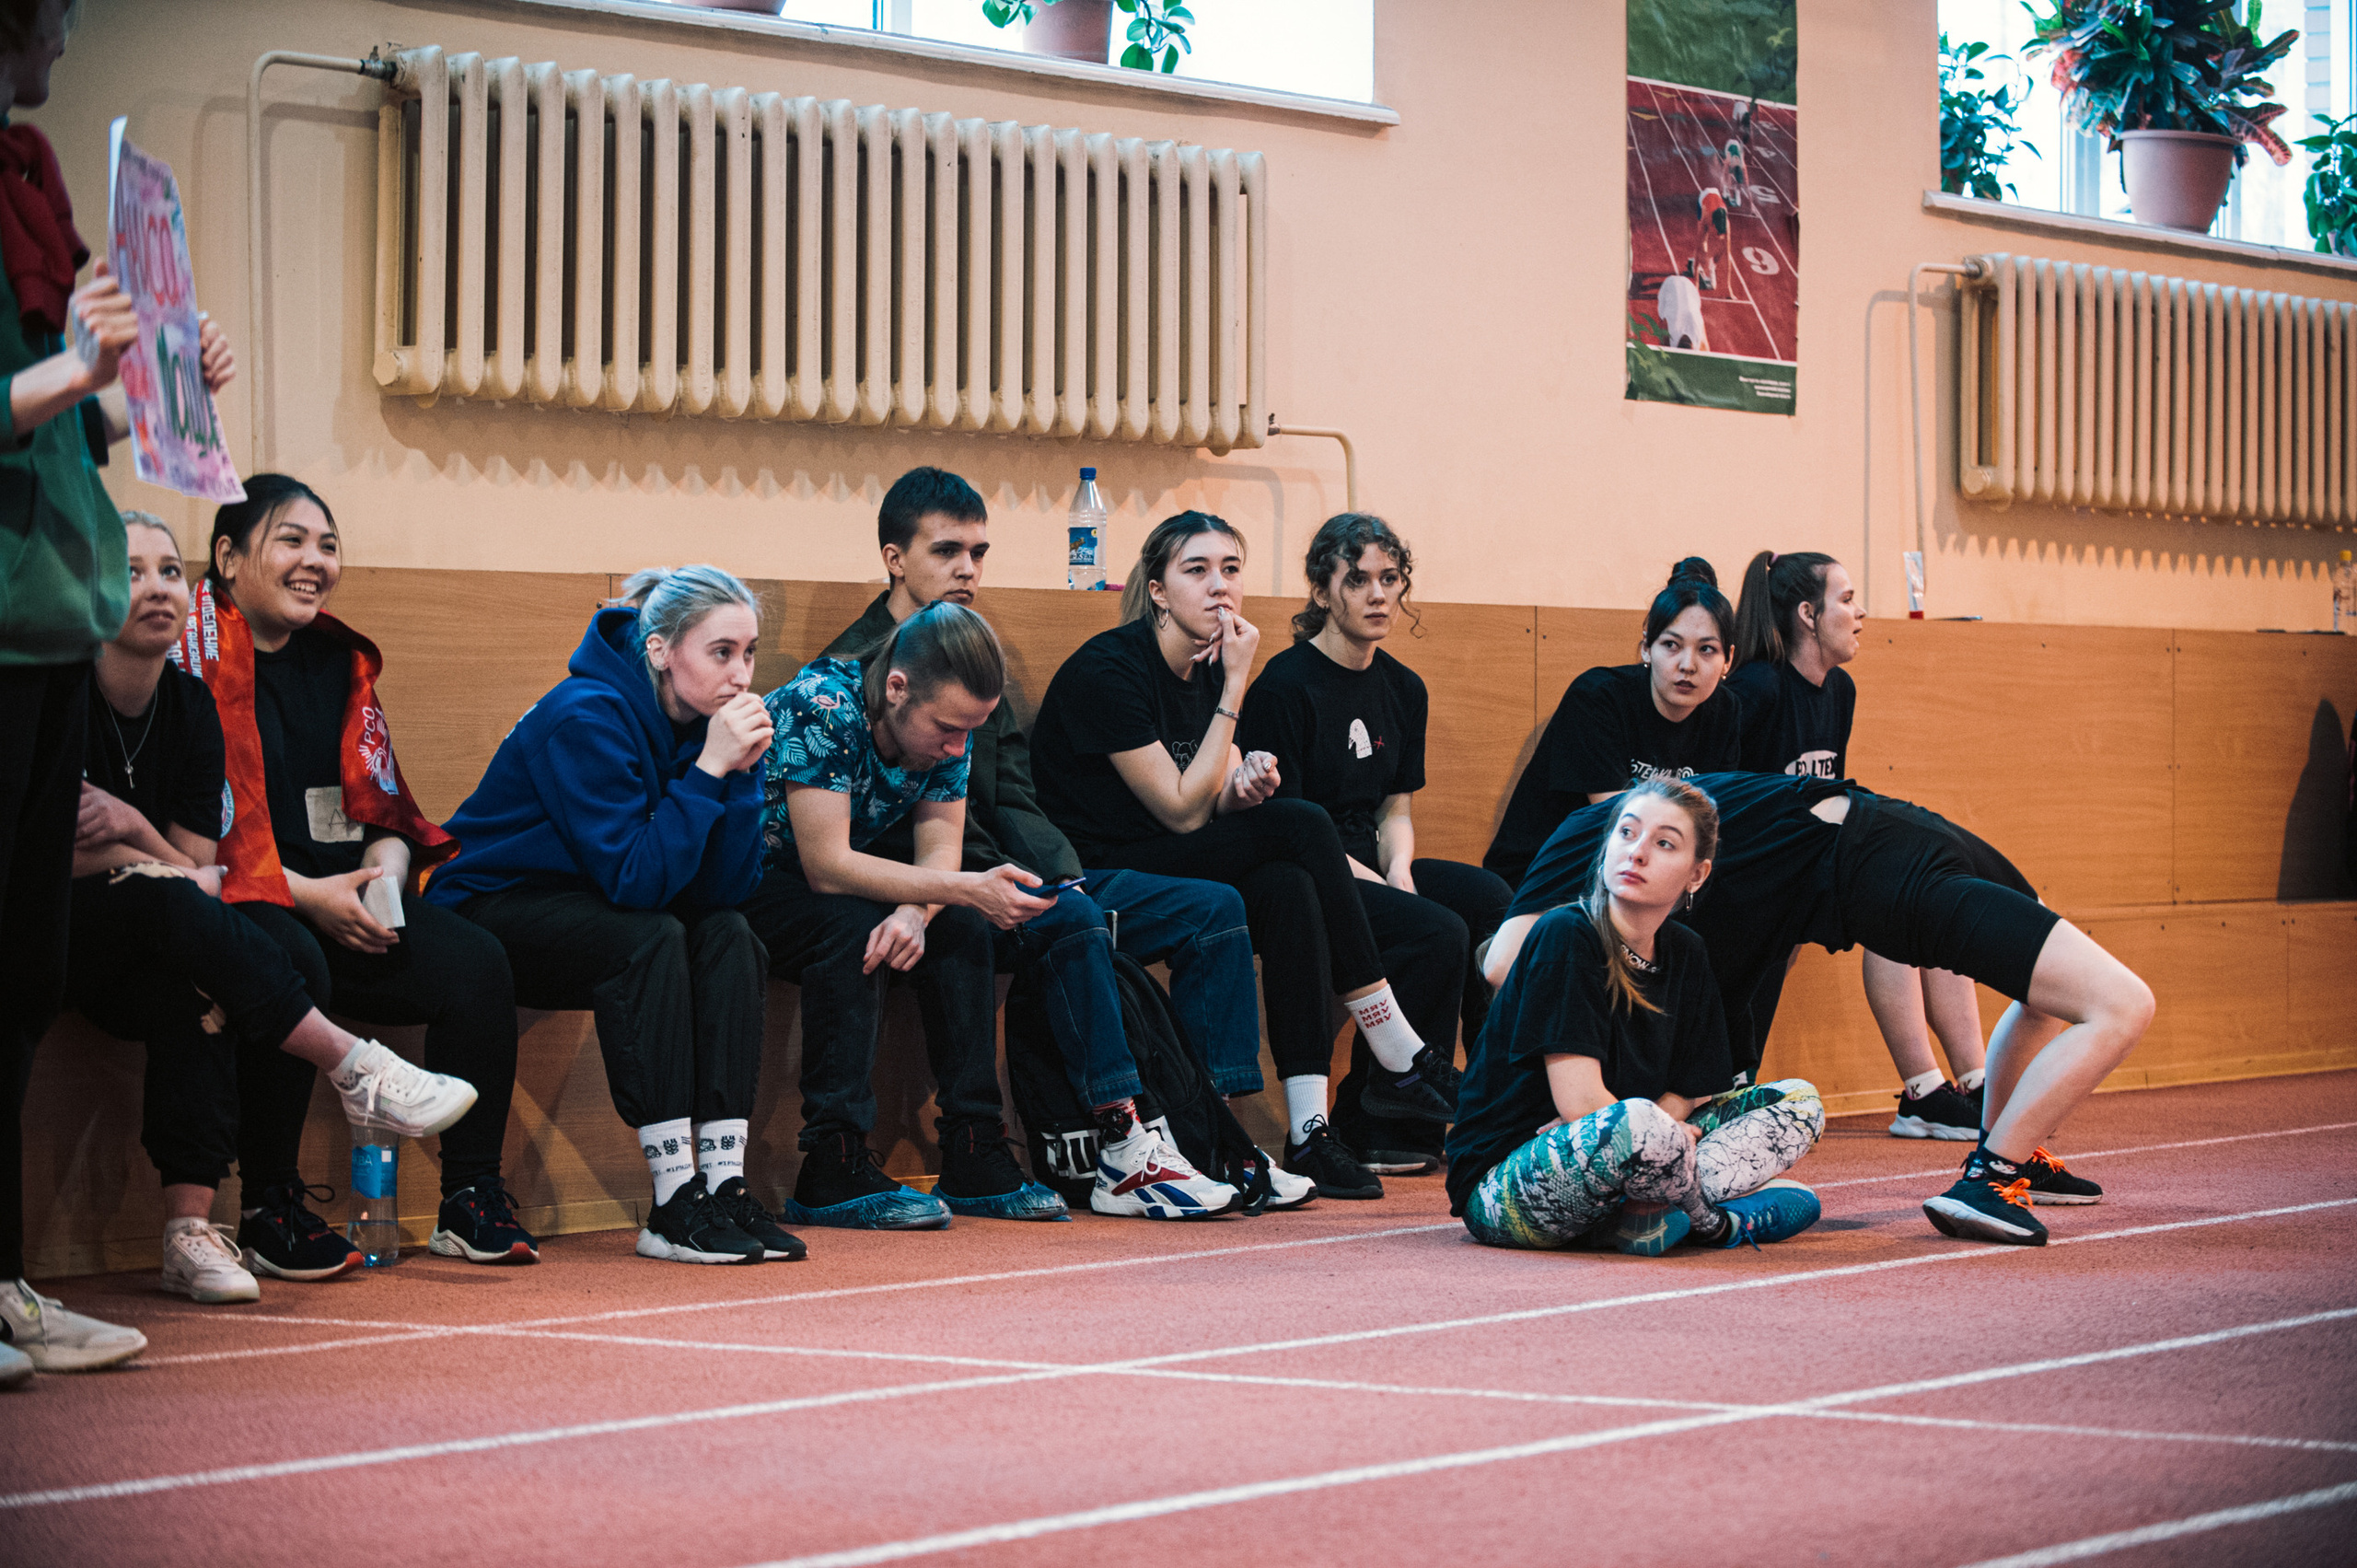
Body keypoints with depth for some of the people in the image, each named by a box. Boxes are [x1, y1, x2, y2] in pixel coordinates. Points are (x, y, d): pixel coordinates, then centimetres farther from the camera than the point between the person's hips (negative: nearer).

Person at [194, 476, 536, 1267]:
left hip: (343, 897, 7)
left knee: (474, 961, -17)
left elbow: (383, 807, 19)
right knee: (292, 963, -38)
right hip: (234, 899, -6)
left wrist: (383, 869, -5)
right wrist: (306, 896, -18)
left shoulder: (340, 659, 17)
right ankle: (268, 1208, -24)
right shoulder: (195, 653, -5)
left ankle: (472, 1201, -11)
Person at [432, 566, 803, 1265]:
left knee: (731, 938, -16)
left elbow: (725, 888, -10)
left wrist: (743, 771, -20)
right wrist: (709, 768, -31)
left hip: (586, 909, 7)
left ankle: (724, 1182, -22)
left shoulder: (702, 719, -4)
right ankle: (674, 1206, -32)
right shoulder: (588, 720, -25)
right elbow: (634, 879, -31)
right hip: (487, 912, -7)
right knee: (649, 939, -31)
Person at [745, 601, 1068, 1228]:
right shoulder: (821, 707, -30)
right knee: (851, 926, -33)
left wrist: (915, 912, -32)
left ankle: (975, 1156, -12)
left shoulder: (944, 723, -7)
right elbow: (827, 865, -32)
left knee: (960, 927, -14)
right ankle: (833, 1170, -32)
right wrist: (965, 889, -37)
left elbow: (940, 850, -8)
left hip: (825, 886, 7)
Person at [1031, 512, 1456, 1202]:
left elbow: (1216, 802, 8)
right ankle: (1398, 1060, -19)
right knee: (1303, 825, -24)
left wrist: (1246, 781, -16)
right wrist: (1235, 690, -18)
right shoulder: (1110, 669, -16)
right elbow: (1183, 811, -18)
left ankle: (1309, 1129, -29)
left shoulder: (1208, 668, 9)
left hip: (1182, 870, 7)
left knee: (1289, 887, -26)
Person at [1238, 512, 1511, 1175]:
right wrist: (1384, 890, -19)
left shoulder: (1403, 689, 12)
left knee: (1490, 900, -19)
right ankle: (1373, 1130, -17)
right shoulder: (1286, 685, -10)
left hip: (1373, 868, 7)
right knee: (1435, 933, -28)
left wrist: (1399, 869, -6)